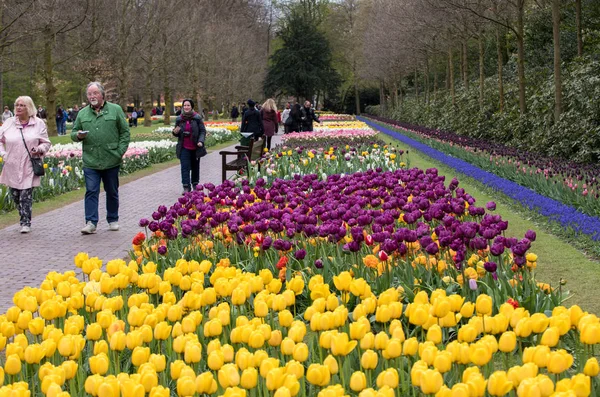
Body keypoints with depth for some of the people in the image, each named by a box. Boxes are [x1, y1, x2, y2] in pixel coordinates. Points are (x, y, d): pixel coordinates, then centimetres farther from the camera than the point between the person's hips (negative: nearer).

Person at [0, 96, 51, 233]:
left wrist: (39, 149, -12)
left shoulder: (39, 123, 3)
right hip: (12, 167, 3)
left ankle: (26, 223, -1)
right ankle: (24, 218, 29)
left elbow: (46, 143, 9)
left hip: (29, 167, -3)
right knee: (15, 195, 9)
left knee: (26, 196, -9)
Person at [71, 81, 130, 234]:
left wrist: (120, 151, -5)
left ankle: (113, 220, 23)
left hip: (111, 161, -1)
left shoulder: (115, 110, 3)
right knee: (91, 192, -6)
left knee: (112, 192, 11)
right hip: (90, 162, 1)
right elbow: (73, 133, 16)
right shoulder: (82, 113, 9)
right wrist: (78, 135, -9)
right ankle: (91, 223, -5)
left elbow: (125, 132, 3)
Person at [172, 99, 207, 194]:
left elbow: (203, 131, -3)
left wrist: (201, 141, -19)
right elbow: (177, 134, 15)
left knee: (195, 167, 12)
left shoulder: (197, 118, -3)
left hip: (195, 147, -1)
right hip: (184, 148, 1)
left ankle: (195, 184, 27)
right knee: (185, 167, -7)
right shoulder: (179, 119, 4)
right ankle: (186, 187, -8)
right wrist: (175, 132, -10)